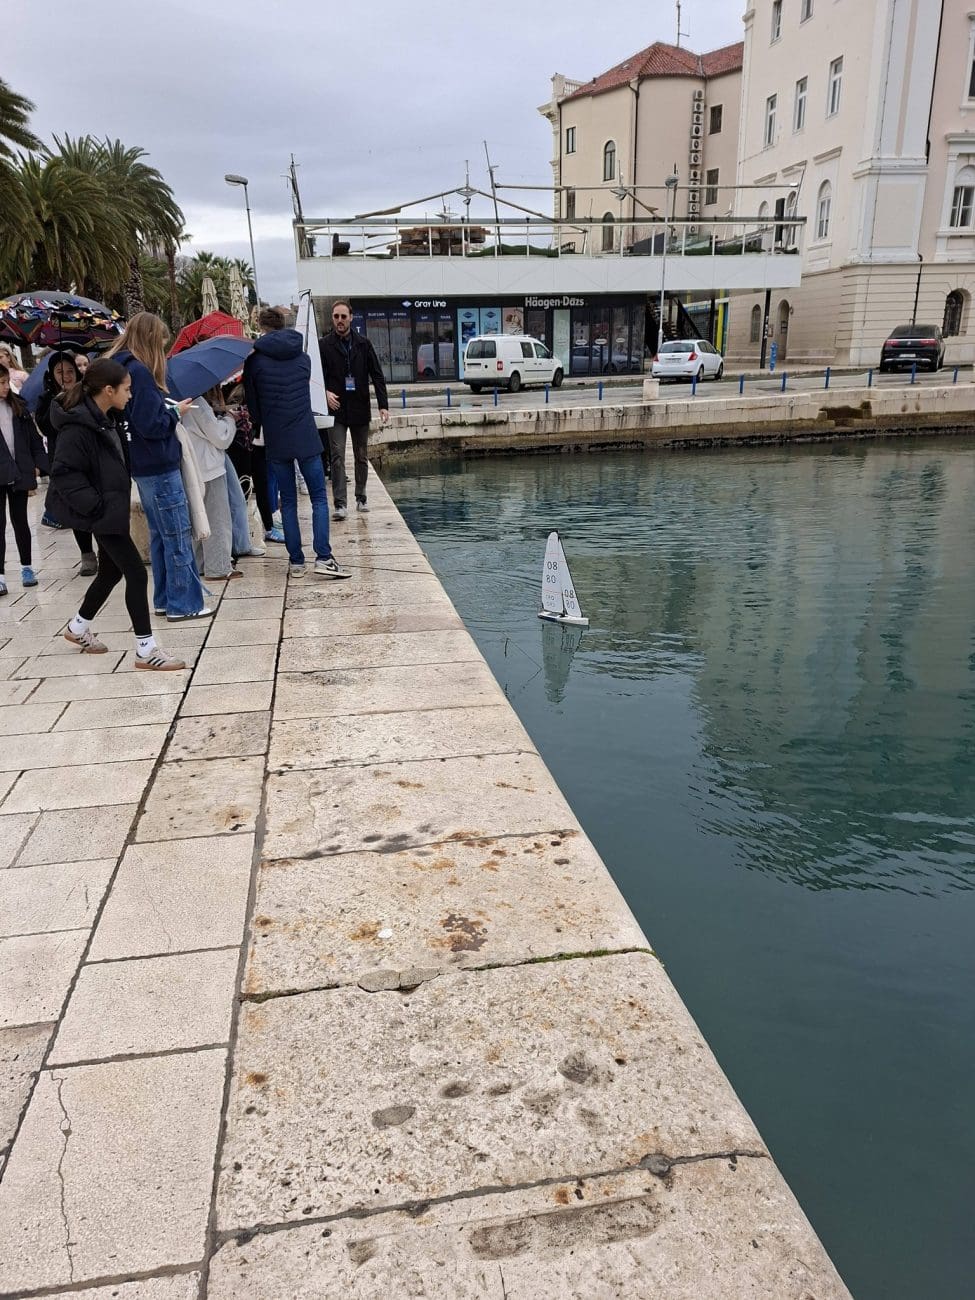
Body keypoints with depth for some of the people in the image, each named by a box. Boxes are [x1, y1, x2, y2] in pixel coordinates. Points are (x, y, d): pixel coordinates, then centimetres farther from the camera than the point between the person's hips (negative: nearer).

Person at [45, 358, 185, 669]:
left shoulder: (105, 419, 9)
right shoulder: (78, 425, -19)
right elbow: (64, 473, -22)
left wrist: (115, 500, 12)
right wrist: (95, 505, -22)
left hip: (112, 508, 10)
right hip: (102, 512, -10)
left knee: (111, 571, 20)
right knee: (136, 573, -9)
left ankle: (78, 628, 39)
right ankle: (146, 649, -2)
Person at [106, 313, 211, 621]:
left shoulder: (121, 367, 10)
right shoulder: (140, 372, -18)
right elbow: (151, 425, -21)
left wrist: (169, 409, 8)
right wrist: (176, 411, -6)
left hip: (143, 466, 10)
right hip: (159, 466, -10)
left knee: (160, 535, 16)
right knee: (178, 537, -2)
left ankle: (165, 599, 23)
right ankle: (183, 605, 3)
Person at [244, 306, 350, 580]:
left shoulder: (255, 360, -2)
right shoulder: (302, 357, 8)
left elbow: (253, 402, 5)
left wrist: (257, 425, 24)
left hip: (276, 441, 0)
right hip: (306, 437, 1)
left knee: (288, 502, 6)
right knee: (319, 497, 3)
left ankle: (296, 562, 7)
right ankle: (323, 557, -9)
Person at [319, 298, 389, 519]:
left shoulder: (363, 344, 5)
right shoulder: (324, 345, 1)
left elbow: (377, 376, 5)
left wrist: (383, 405, -3)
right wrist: (325, 392, -18)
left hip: (360, 409, 2)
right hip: (336, 410, -2)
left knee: (362, 457, 11)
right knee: (337, 457, -9)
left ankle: (361, 497, 25)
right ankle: (340, 503, -9)